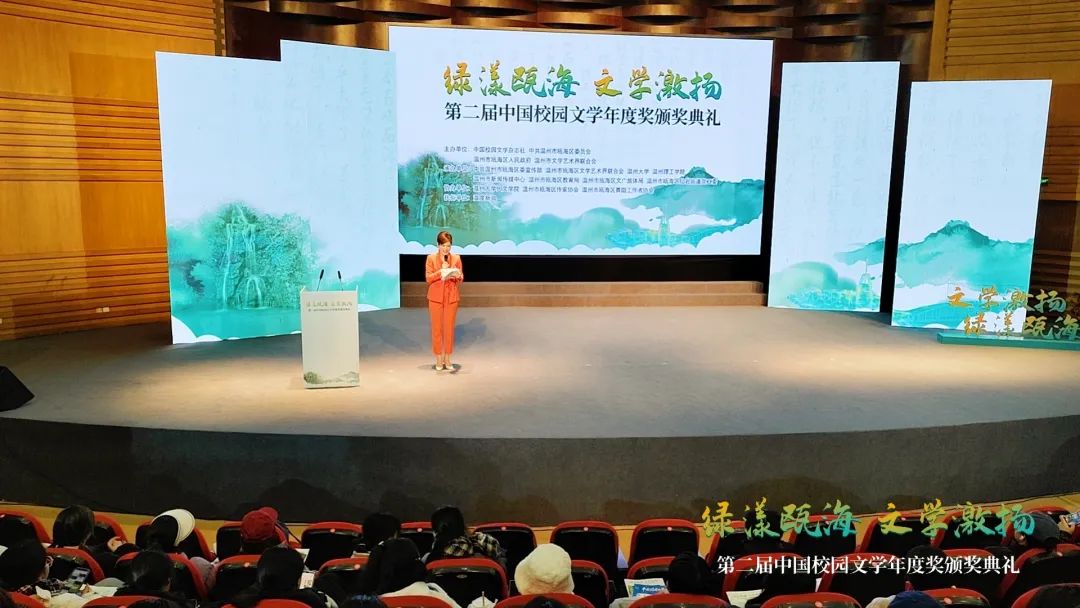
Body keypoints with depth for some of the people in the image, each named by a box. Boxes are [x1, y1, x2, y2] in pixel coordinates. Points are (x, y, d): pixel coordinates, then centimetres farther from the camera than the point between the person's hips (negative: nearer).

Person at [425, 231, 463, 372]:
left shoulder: (456, 258, 4)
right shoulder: (431, 258, -1)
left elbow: (460, 279, 6)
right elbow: (428, 278, -5)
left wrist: (457, 276, -16)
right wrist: (441, 271, -17)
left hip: (451, 297, 2)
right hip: (436, 297, -1)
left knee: (449, 328, 4)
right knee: (437, 328, 2)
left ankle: (447, 359, 12)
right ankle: (438, 360, 11)